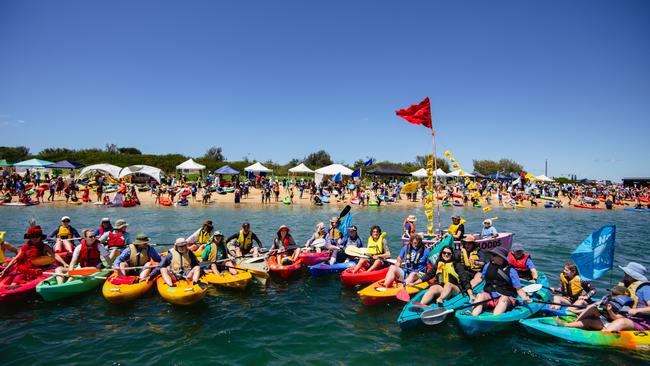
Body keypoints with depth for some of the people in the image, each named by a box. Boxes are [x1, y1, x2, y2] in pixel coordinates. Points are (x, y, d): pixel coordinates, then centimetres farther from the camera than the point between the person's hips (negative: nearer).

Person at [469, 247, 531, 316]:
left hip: (506, 299, -2)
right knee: (480, 295, -26)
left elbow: (518, 288, -2)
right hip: (488, 297, 3)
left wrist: (524, 297, -20)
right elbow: (481, 277, 17)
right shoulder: (488, 266, 8)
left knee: (504, 298, -34)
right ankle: (473, 317, -49)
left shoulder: (511, 271, -1)